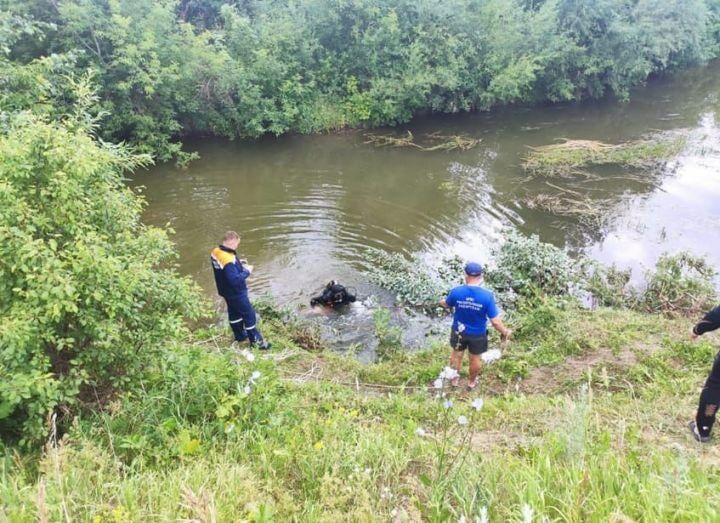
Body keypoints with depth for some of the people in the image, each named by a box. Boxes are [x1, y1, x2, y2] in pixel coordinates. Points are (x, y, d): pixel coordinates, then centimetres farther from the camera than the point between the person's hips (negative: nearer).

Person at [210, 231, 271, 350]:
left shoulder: (215, 252, -5)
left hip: (226, 291, 9)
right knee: (249, 315, 5)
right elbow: (235, 280, -33)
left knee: (234, 312, 25)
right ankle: (256, 341, 16)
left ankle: (240, 335, 43)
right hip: (236, 292, -9)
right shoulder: (228, 259, -34)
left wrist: (238, 264, 2)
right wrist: (247, 271, -20)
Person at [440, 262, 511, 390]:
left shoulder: (456, 291, -22)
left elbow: (447, 304, 1)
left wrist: (442, 302, 26)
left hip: (459, 331, 1)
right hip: (478, 334, -1)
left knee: (456, 355, 26)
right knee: (475, 358, 24)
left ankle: (455, 379, 46)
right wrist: (505, 332, -2)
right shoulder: (487, 295, -26)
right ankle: (471, 382, 46)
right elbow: (495, 321, -22)